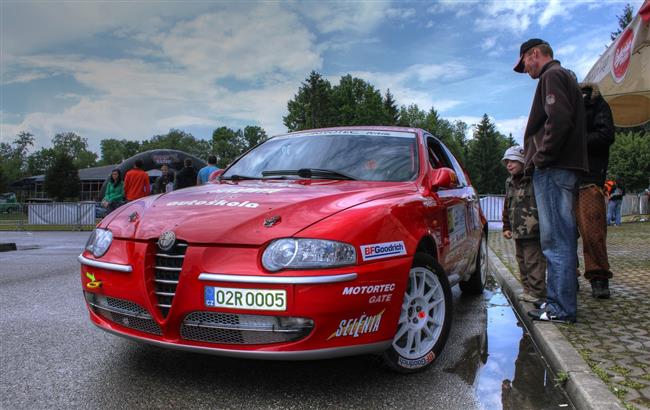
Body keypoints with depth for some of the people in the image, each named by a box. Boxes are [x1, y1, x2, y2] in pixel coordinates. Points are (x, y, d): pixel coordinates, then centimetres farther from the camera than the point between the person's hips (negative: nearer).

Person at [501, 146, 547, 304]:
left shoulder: (534, 180, -9)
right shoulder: (510, 183, 16)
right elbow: (507, 208, 22)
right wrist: (506, 227, 18)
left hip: (532, 232, -8)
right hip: (517, 232, 8)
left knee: (534, 261, -6)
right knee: (522, 261, 14)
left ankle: (537, 292, 2)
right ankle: (528, 289, 23)